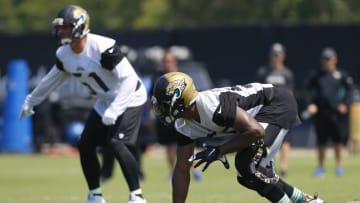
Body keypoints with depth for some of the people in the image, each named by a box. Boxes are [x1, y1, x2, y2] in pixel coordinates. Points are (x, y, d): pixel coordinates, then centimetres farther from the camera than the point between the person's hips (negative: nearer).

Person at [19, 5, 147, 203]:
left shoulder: (102, 48, -30)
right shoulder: (64, 53, -5)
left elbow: (129, 79, -29)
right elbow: (53, 79, 15)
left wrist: (114, 110, -35)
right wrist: (31, 101, 24)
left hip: (128, 98, -8)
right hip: (105, 101, 8)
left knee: (116, 143, -23)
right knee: (85, 145, 3)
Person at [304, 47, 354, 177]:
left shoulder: (341, 75, 7)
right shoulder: (316, 76, 8)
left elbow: (349, 90, 8)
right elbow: (310, 91, 6)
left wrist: (345, 104, -6)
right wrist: (310, 104, -10)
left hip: (338, 112, -1)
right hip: (320, 112, 1)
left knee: (339, 140, -1)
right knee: (321, 141, 5)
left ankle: (339, 165, 10)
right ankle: (320, 166, 14)